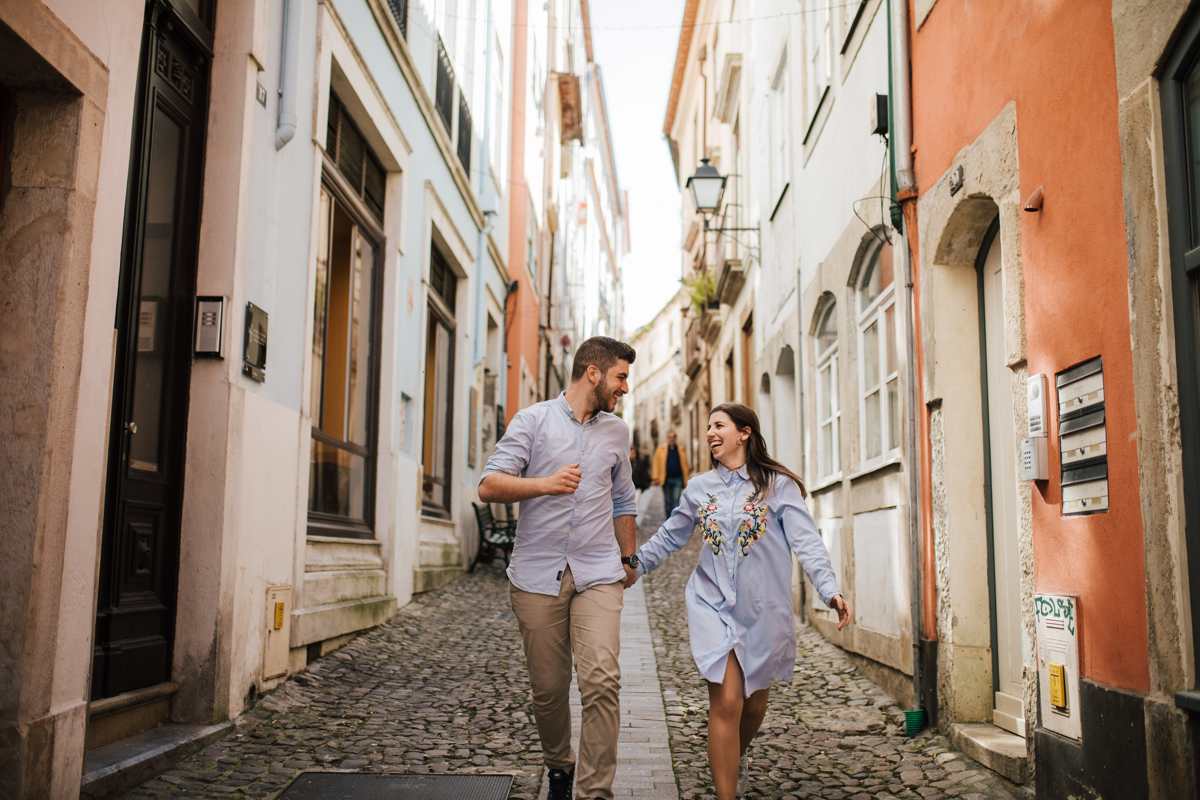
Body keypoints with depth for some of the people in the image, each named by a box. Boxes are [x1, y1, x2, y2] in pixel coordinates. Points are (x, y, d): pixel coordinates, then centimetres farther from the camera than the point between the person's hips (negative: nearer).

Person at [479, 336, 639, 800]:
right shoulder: (533, 420, 1)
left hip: (598, 575, 2)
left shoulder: (616, 432, 14)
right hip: (537, 575, -2)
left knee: (601, 682, -15)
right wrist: (546, 484, -22)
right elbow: (489, 486, -8)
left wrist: (629, 558, 28)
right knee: (548, 688, 6)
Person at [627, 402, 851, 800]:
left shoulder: (777, 485, -3)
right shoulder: (699, 488, 6)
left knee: (754, 702, 14)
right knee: (726, 703, -10)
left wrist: (830, 589, -24)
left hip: (763, 609, 0)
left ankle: (737, 757, 46)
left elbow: (806, 541, -11)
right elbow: (669, 536, 17)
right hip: (713, 604, 1)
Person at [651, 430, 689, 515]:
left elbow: (685, 465, 5)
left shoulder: (681, 449, 7)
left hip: (678, 479, -1)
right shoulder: (661, 449, 7)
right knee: (668, 502, 7)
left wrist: (686, 481, 0)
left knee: (676, 500, -9)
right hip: (666, 479, 1)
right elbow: (656, 464, 5)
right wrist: (656, 478, -4)